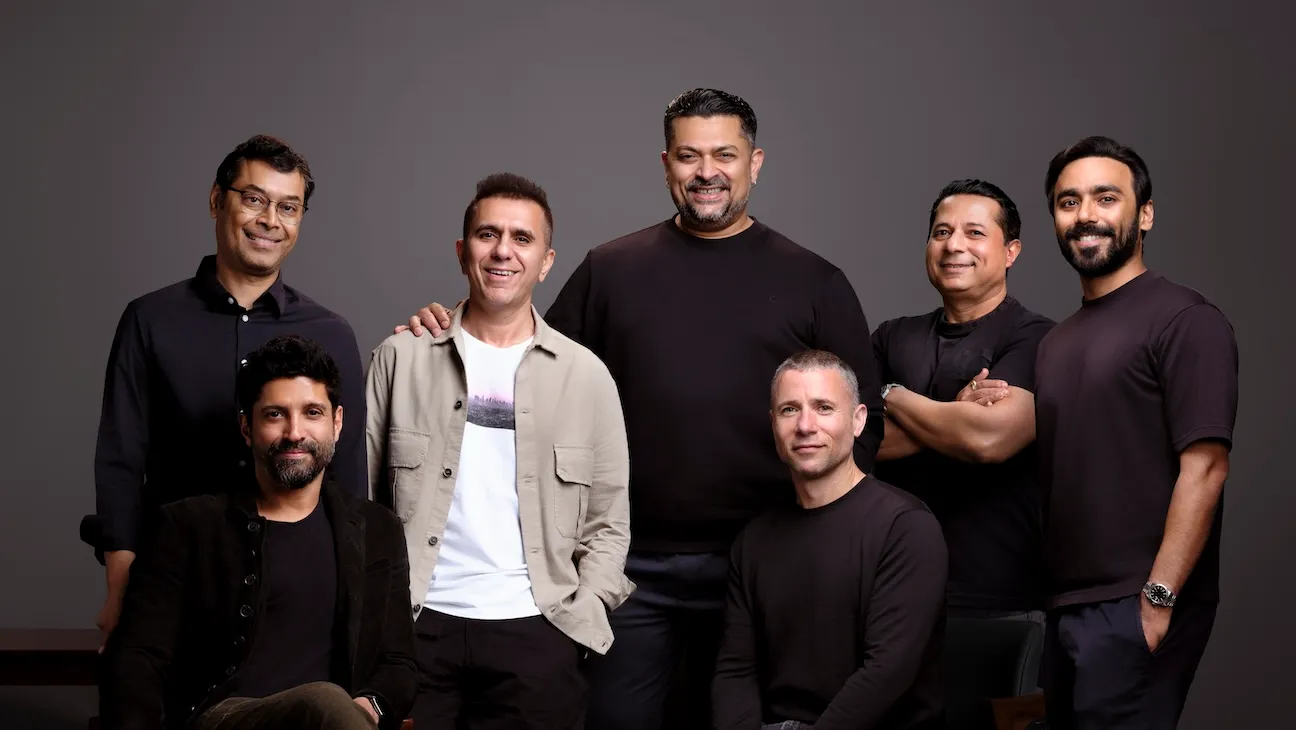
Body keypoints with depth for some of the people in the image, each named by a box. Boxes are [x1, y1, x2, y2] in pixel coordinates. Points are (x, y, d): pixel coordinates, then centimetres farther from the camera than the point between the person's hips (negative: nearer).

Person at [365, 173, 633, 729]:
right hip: (417, 625, 0)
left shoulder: (586, 375, 7)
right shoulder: (401, 358, 6)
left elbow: (607, 523, 10)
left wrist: (581, 616, -2)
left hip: (535, 634, 0)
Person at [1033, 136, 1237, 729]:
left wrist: (1157, 600, -19)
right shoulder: (1056, 341, 17)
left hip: (1134, 610, -7)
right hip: (1061, 607, 7)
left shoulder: (1185, 321, -6)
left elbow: (1204, 469, -14)